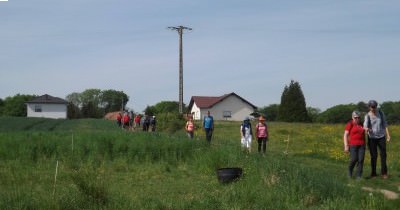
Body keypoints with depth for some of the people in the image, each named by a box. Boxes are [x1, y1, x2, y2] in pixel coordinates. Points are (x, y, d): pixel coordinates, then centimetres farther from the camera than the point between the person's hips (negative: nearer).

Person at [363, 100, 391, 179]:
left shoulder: (381, 112, -4)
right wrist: (366, 129, -49)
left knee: (383, 155, 0)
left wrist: (388, 134, -6)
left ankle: (384, 173, 12)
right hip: (372, 138, -2)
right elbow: (365, 126, -23)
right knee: (374, 156, 0)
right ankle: (373, 173, 14)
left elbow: (385, 124, 1)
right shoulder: (367, 116, -11)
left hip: (381, 137, 2)